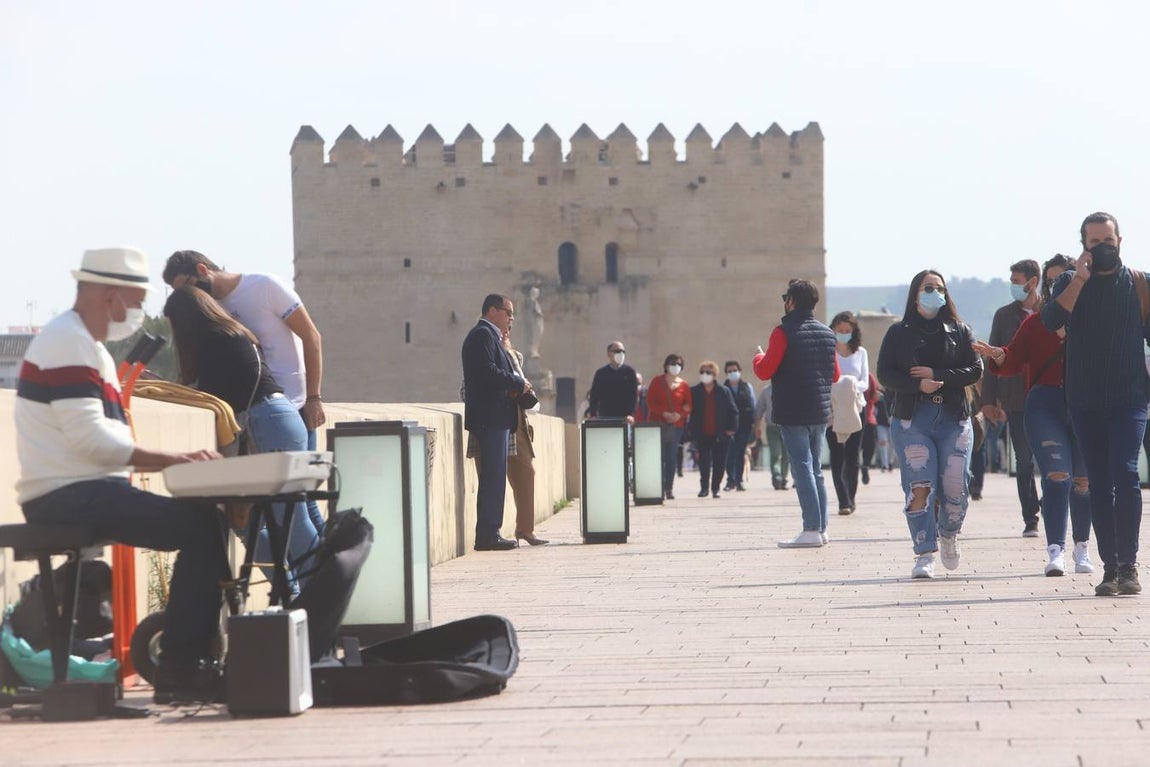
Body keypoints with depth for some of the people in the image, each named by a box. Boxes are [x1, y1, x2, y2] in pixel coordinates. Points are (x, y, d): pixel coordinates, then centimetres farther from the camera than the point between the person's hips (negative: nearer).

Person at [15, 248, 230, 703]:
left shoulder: (89, 346, 22)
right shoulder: (67, 343, -13)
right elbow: (88, 437, -22)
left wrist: (178, 459, 7)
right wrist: (170, 459, -18)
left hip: (88, 492, 10)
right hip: (67, 497, -10)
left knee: (203, 521, 5)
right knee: (202, 527, -18)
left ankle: (192, 659, 4)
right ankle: (179, 669, -15)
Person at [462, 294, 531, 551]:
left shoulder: (489, 335, 23)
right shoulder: (483, 335, -10)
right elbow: (488, 372, -22)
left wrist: (517, 385, 6)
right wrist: (518, 383, -11)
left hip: (496, 419, 11)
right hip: (490, 417, -11)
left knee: (493, 477, 10)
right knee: (493, 476, -11)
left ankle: (489, 534, 12)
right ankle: (487, 535, -11)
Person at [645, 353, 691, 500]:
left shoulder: (684, 386, 9)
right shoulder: (657, 381, 5)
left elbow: (688, 406, 9)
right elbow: (650, 401, -1)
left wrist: (679, 414, -12)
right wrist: (664, 414, -13)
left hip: (677, 424, 2)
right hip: (658, 423, -2)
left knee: (672, 458, 0)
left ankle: (669, 488, 4)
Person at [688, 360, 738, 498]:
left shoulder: (724, 391, 0)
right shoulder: (694, 392, 0)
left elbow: (733, 411, 3)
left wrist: (732, 428, -5)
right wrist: (691, 430, -4)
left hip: (720, 435, 0)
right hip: (702, 435, 0)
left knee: (719, 463, 3)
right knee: (704, 462, -1)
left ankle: (715, 488, 14)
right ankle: (704, 487, 11)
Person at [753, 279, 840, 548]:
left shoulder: (784, 332, -12)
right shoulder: (827, 333, 10)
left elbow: (765, 371, -15)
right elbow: (835, 375, 16)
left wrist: (759, 357, 6)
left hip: (793, 412, -7)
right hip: (820, 412, 7)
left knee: (802, 469, -7)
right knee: (815, 470, 13)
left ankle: (811, 530, -12)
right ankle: (821, 528, 13)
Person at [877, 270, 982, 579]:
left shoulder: (959, 331, 12)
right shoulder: (899, 333, 9)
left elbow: (975, 369, 3)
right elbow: (885, 374, 2)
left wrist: (937, 375, -10)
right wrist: (918, 384, -15)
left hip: (954, 418, 1)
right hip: (911, 420, -1)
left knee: (956, 488, -3)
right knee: (919, 488, -11)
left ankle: (948, 536, 26)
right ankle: (925, 554, -8)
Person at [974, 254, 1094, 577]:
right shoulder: (1035, 322, 9)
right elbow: (1015, 359, 3)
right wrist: (998, 355, -17)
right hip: (1045, 405, 0)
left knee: (1083, 480, 8)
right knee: (1056, 476, -13)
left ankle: (1082, 548, 24)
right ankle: (1055, 550, -16)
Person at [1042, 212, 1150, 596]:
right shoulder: (1070, 282, 6)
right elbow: (1051, 320, -12)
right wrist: (1079, 280, -16)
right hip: (1085, 401, 2)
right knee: (1099, 485, 4)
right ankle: (1110, 567, 9)